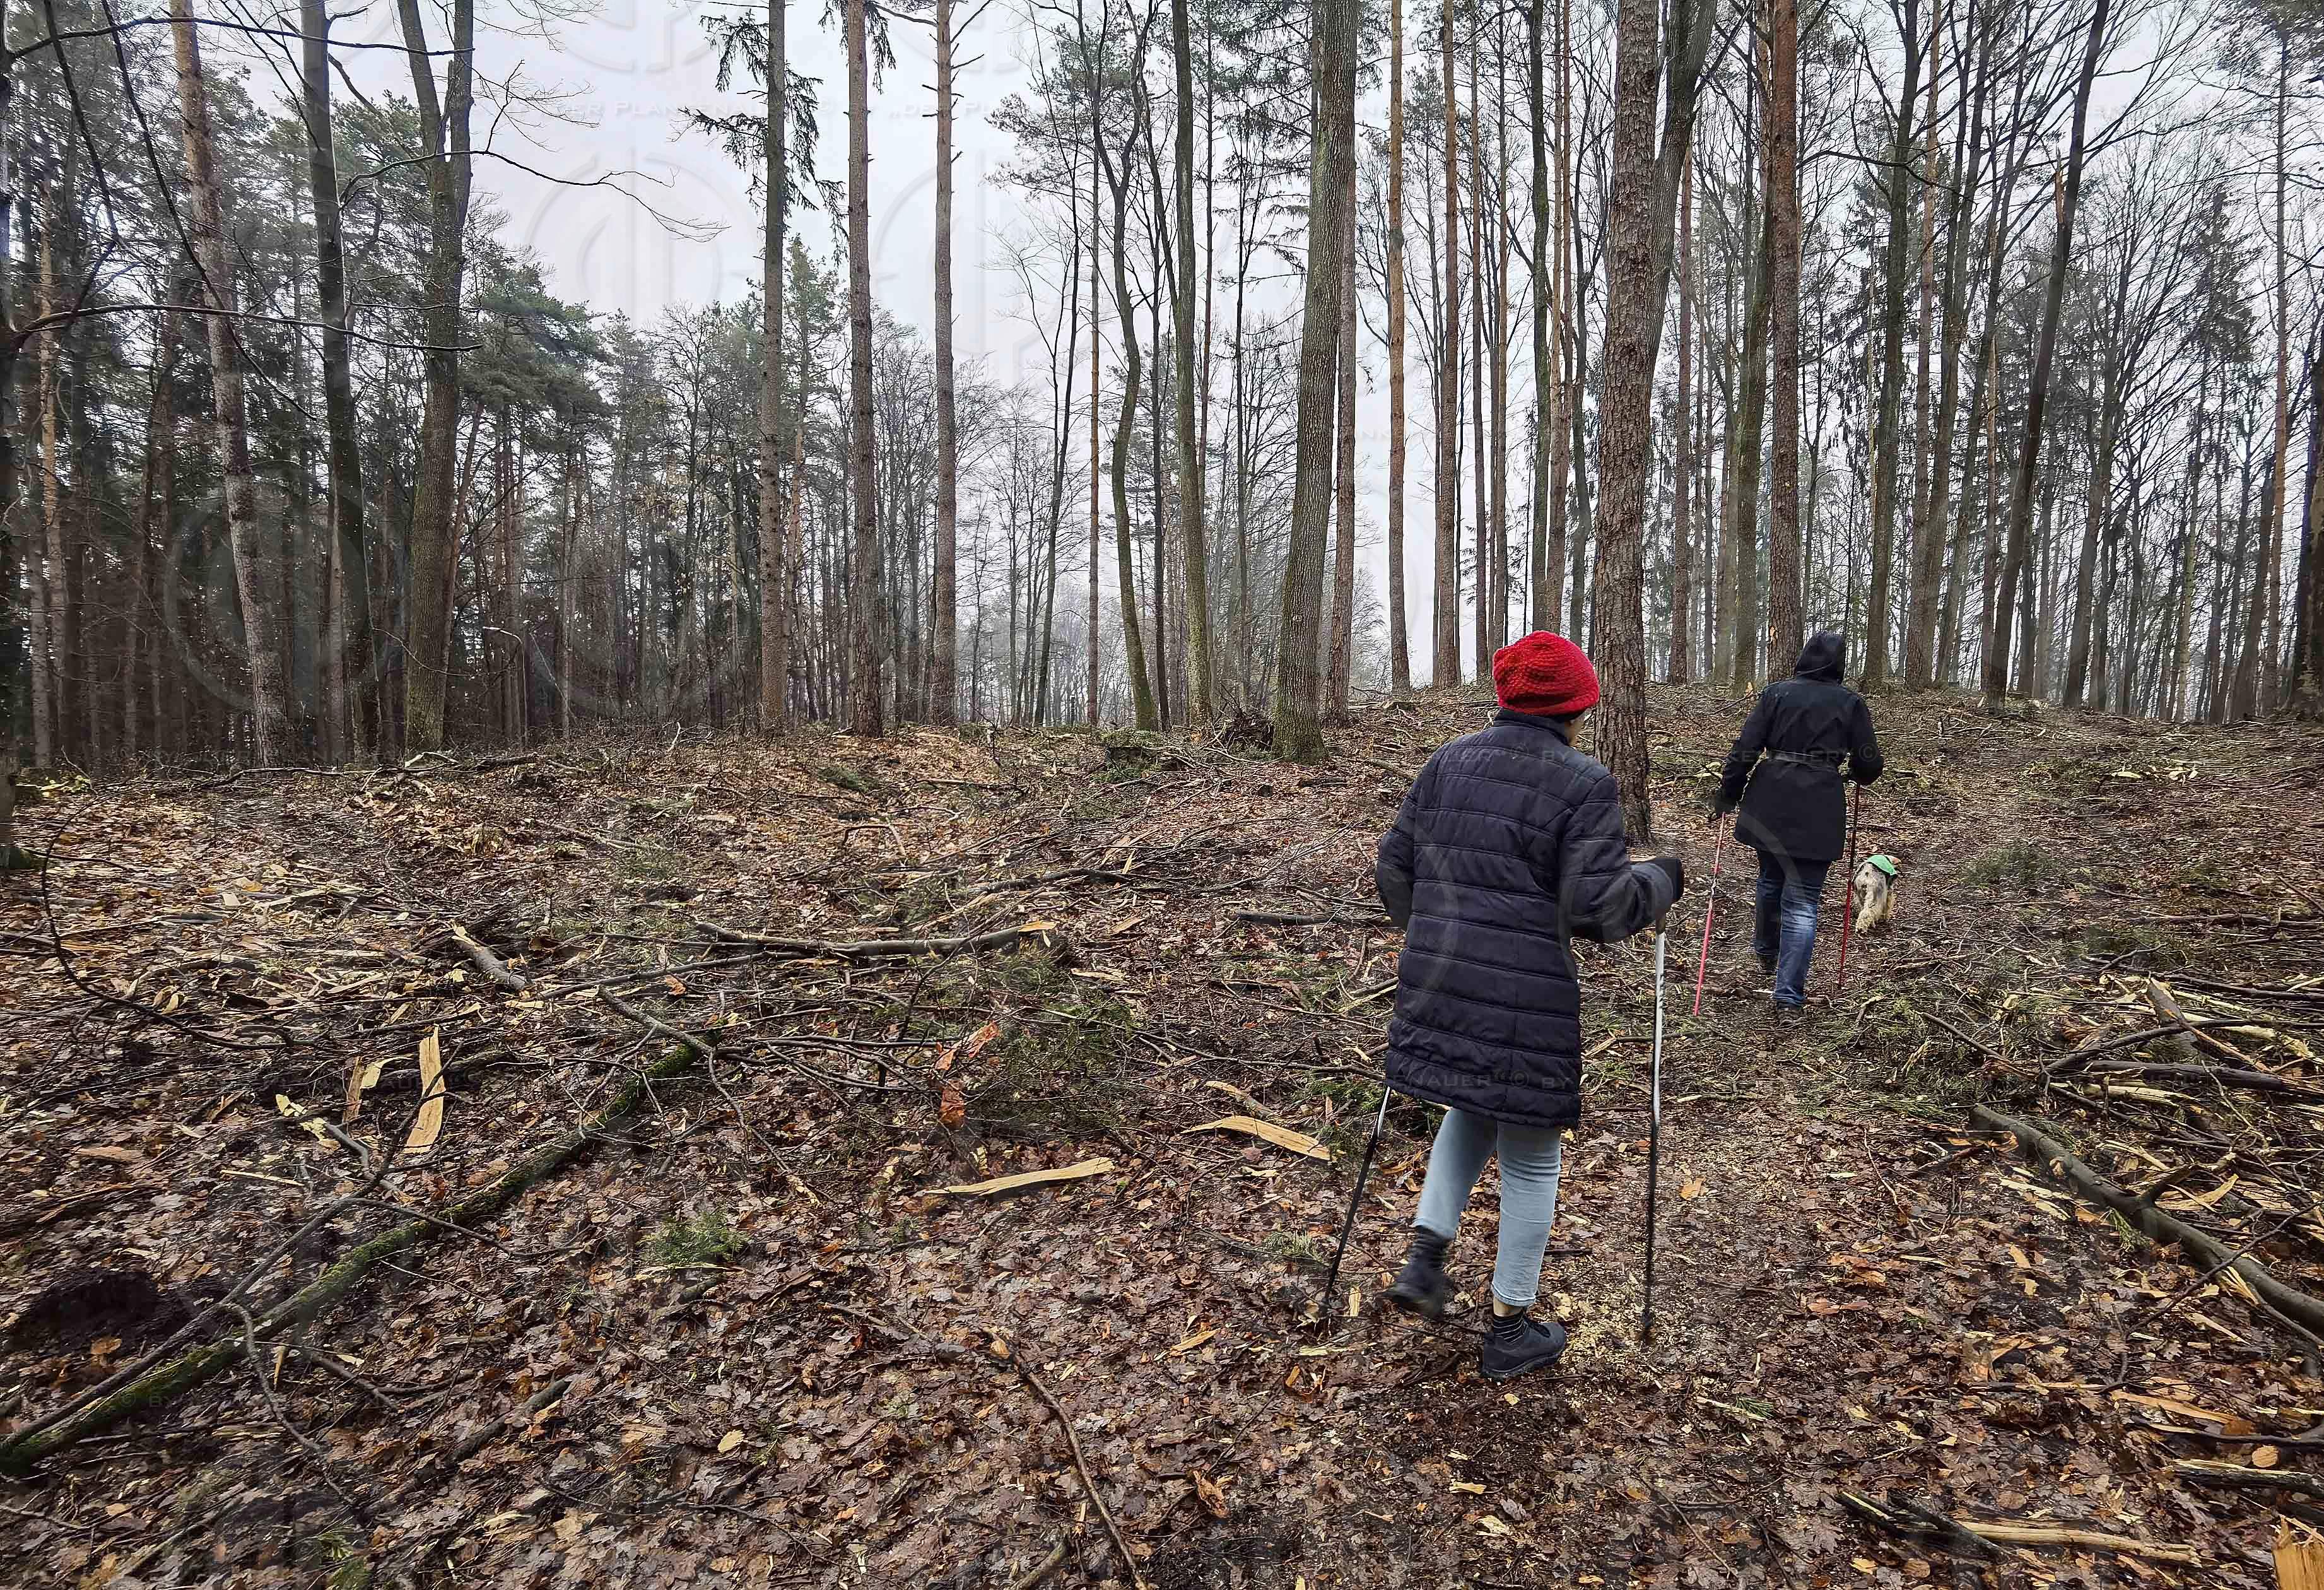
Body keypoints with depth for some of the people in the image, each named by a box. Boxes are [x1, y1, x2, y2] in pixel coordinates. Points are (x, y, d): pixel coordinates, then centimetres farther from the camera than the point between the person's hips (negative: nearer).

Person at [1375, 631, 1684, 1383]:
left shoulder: (1448, 763, 6)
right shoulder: (1583, 785, -9)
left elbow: (1394, 865, 9)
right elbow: (1601, 906, -15)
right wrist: (1662, 879, 5)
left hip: (1438, 983, 5)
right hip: (1527, 997, -5)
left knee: (1472, 1110, 30)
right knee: (1530, 1157, 13)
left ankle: (1424, 1260, 23)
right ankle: (1511, 1331, 27)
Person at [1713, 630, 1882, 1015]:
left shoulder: (1777, 692, 2)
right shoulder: (1850, 702, 2)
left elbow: (1745, 749, -3)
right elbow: (1868, 766, 4)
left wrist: (1726, 798, 5)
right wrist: (1860, 774, 28)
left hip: (1769, 801, 2)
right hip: (1818, 808, -2)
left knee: (1770, 880, 24)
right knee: (1802, 901, 2)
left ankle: (1766, 955, 45)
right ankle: (1788, 996, -1)